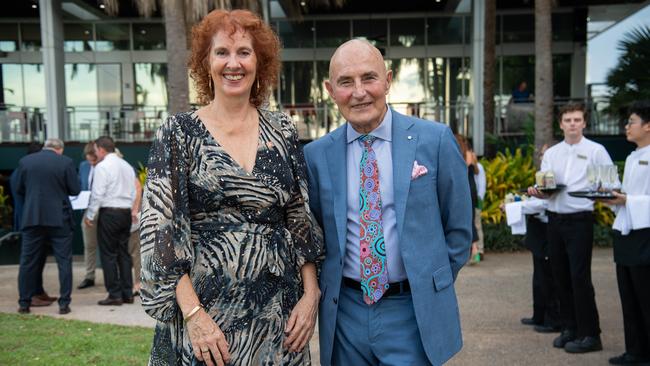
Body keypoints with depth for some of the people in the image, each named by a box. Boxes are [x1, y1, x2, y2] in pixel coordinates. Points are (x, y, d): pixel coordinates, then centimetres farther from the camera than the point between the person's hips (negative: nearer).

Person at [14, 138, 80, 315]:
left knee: (28, 261, 11)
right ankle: (64, 303, 2)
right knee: (64, 261, 4)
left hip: (31, 218, 2)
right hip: (59, 219, -2)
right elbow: (75, 190, -3)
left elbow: (18, 189, 9)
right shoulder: (66, 162, -4)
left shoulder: (25, 161, 3)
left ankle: (24, 303, 16)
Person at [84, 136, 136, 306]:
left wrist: (90, 215, -6)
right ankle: (127, 293, 12)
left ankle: (114, 295, 0)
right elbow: (133, 193, 13)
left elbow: (97, 194, -13)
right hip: (126, 212, 7)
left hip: (109, 212, -7)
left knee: (108, 254, -1)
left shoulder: (102, 167, -9)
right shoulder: (127, 166, 12)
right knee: (124, 253, 10)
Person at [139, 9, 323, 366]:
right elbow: (160, 228, -8)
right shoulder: (178, 132, -4)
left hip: (278, 313, 3)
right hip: (205, 312, -3)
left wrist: (311, 294, -2)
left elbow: (301, 218, 7)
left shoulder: (282, 131, 5)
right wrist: (193, 313, -16)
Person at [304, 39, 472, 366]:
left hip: (414, 312, -2)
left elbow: (458, 227, 1)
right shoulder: (316, 155, -1)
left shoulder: (435, 139, -6)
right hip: (345, 313, 2)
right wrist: (327, 287, 3)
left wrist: (432, 288, 3)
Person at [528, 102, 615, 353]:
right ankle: (569, 327, 23)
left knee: (580, 277, -6)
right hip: (555, 218, 5)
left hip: (580, 219, -5)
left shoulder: (596, 151, 0)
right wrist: (538, 192, -10)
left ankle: (590, 334, 4)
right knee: (561, 276, 10)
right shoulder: (551, 153, 13)